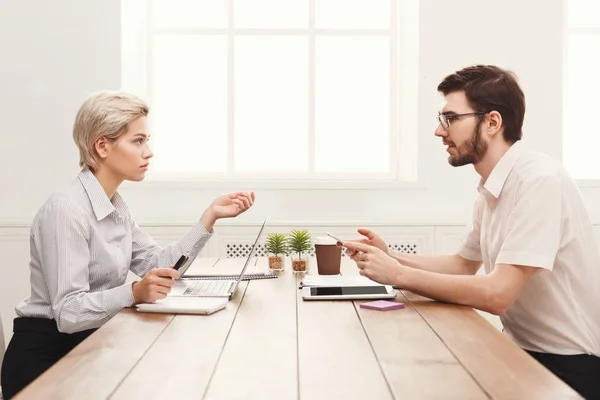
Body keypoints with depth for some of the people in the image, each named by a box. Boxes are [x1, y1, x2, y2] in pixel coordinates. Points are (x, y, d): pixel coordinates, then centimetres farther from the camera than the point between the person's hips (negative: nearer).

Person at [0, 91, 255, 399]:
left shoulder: (115, 205, 7)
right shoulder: (66, 209, -22)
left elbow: (158, 265, 2)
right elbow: (69, 313, -26)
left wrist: (211, 215, -2)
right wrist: (134, 293, -41)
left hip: (85, 346, 8)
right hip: (45, 359, -8)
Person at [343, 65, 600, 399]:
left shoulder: (539, 181, -22)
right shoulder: (491, 189, 5)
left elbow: (496, 294, -27)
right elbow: (464, 264, 17)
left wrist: (398, 275, -20)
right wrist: (390, 257, 2)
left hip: (570, 365, -7)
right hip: (525, 348, 7)